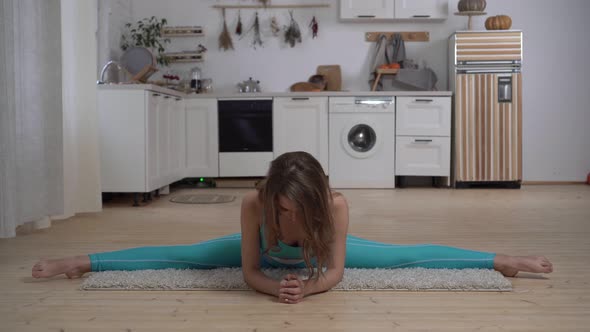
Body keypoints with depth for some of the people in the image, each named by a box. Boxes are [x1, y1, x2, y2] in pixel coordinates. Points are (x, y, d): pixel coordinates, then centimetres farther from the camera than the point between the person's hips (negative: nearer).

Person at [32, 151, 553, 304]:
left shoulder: (336, 205, -40)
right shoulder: (254, 204, -40)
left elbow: (336, 270, -29)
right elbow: (248, 270, -28)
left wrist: (309, 287, -48)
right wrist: (273, 286, -47)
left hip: (319, 253, 0)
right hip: (267, 252, 0)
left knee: (403, 255, -3)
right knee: (186, 255, 0)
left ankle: (499, 260, 9)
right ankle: (85, 262, 12)